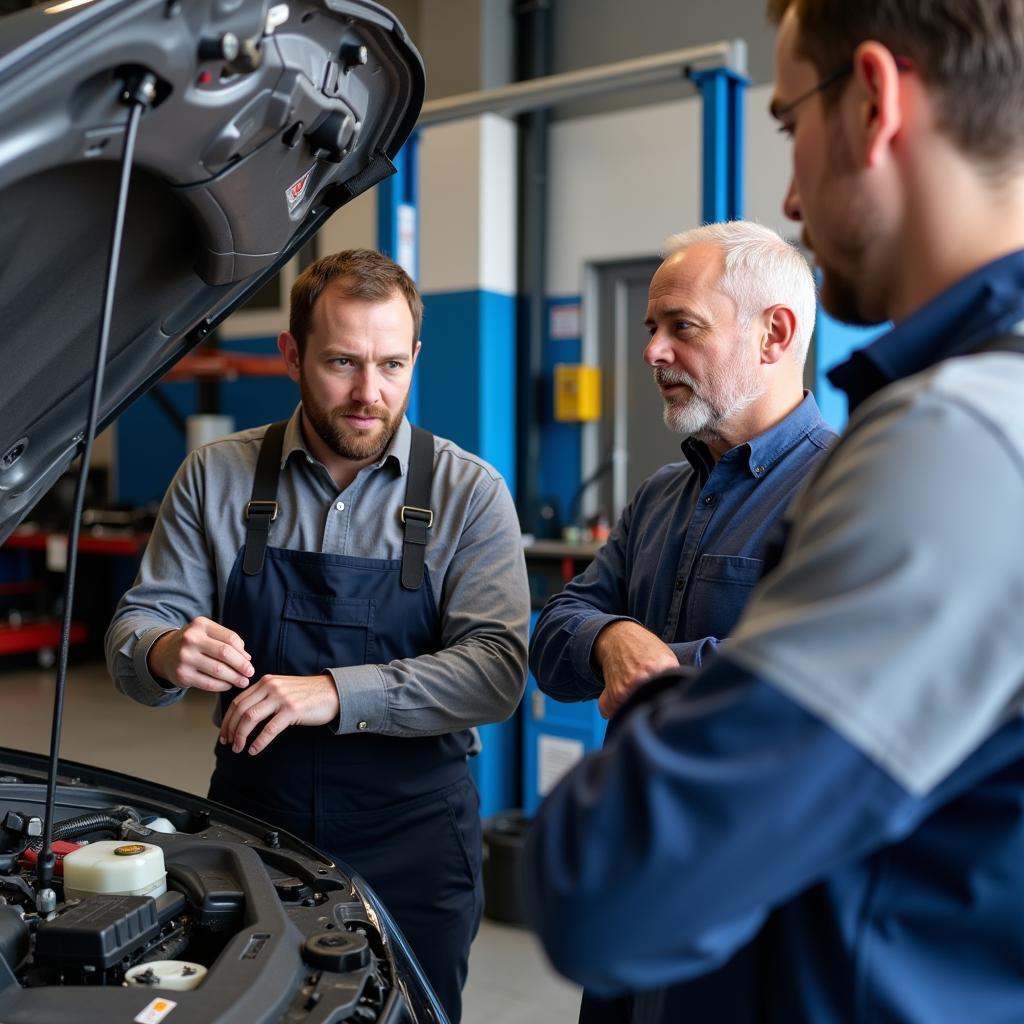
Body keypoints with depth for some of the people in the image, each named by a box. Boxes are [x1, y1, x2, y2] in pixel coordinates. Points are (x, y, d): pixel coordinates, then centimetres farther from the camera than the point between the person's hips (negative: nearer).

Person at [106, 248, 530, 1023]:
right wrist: (165, 655, -24)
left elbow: (497, 667, -15)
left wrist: (337, 694, -27)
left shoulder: (469, 493, -5)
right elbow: (135, 630, 1)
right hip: (249, 828, 2)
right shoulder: (216, 479, 1)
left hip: (411, 844, -1)